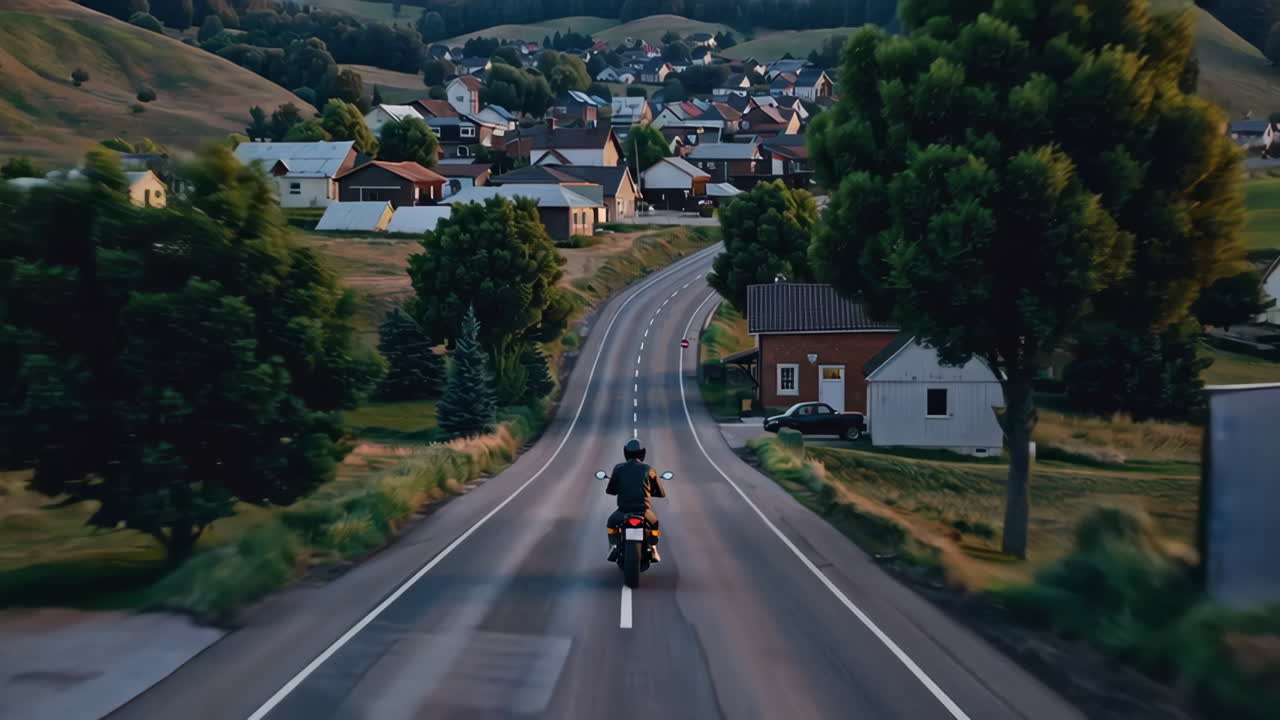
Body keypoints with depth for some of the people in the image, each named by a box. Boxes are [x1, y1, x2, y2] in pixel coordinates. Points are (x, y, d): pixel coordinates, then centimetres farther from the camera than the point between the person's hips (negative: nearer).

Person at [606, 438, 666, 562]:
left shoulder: (618, 468, 0)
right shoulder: (649, 470, 0)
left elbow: (610, 490, 8)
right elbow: (661, 493, 7)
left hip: (624, 510, 0)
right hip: (644, 510, 0)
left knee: (611, 522, 31)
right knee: (654, 522, 33)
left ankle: (613, 546, 15)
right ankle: (653, 550, 24)